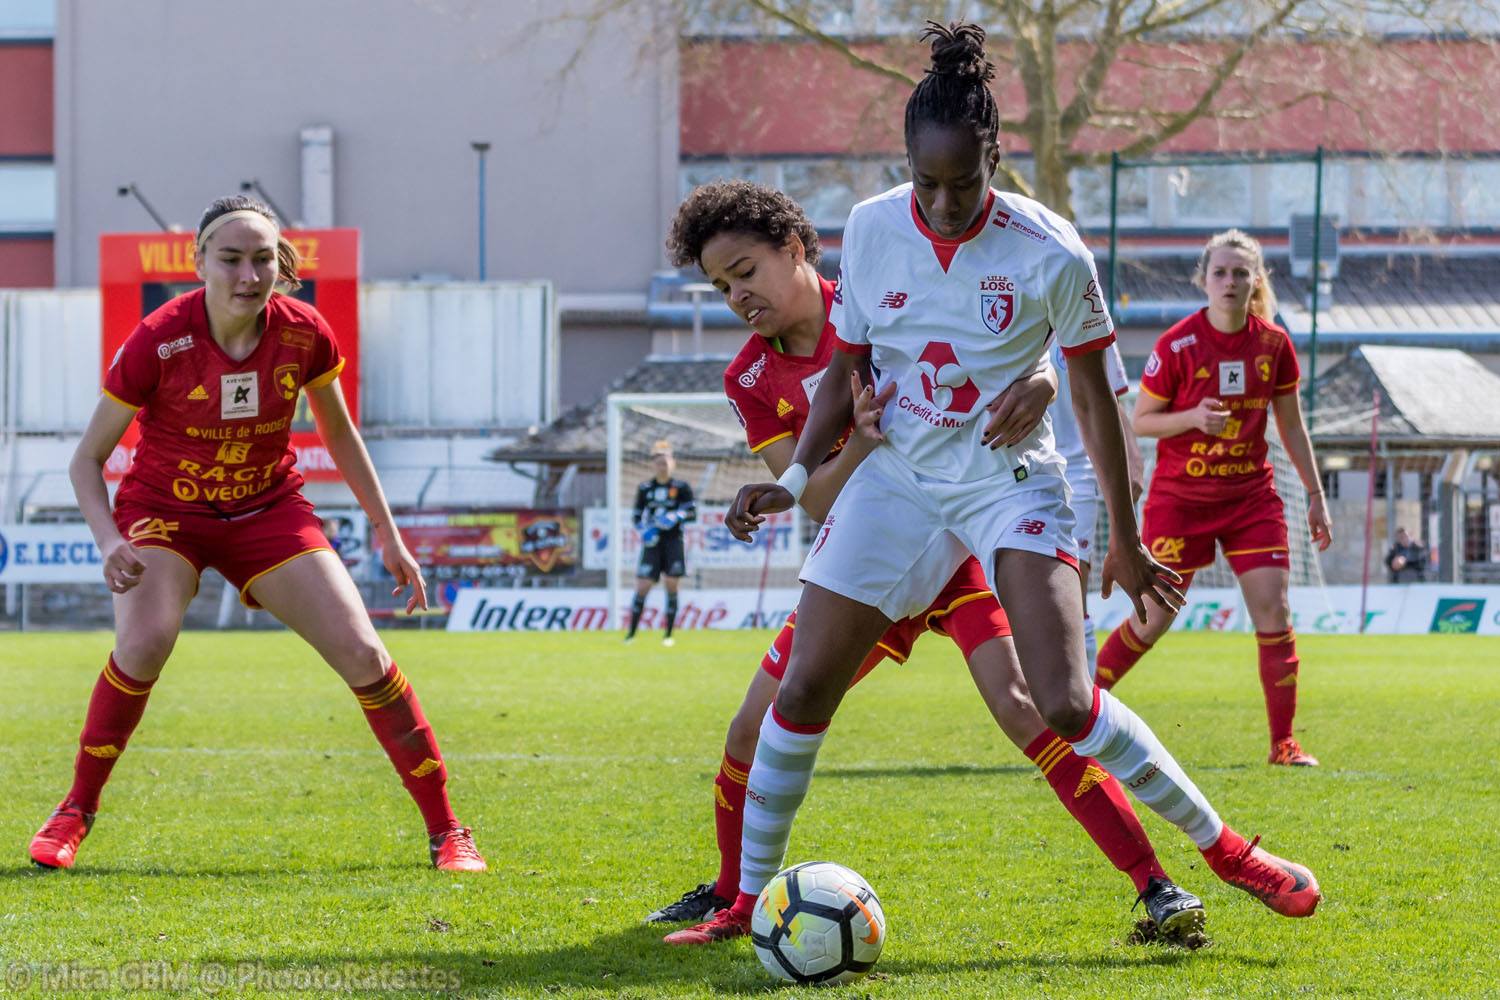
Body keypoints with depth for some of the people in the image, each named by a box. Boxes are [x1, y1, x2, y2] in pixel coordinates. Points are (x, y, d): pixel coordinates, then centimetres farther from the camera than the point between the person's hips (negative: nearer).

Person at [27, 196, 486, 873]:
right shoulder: (157, 342, -24)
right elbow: (88, 458, -13)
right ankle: (75, 811, -9)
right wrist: (110, 542, -30)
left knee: (361, 652, -10)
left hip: (268, 509, 3)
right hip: (164, 509, -3)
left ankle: (444, 830, 3)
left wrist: (387, 534, 6)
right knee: (144, 642, -30)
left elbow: (339, 433, 5)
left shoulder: (304, 335, -15)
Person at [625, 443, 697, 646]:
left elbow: (693, 513, -3)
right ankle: (631, 633, 3)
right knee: (642, 588, -5)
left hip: (673, 541, -1)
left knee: (672, 587, -3)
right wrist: (643, 529, -8)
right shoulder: (645, 489, 7)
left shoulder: (681, 488, 2)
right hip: (652, 542, 1)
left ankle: (668, 635, 6)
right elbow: (636, 516, 11)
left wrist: (677, 516, -21)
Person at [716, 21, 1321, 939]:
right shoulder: (872, 229, -6)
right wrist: (796, 477, -7)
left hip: (1012, 481, -3)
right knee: (802, 691, -2)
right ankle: (749, 902, 12)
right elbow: (846, 371, 7)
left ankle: (1226, 849, -1)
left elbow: (1094, 399, -5)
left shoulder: (1050, 254, -15)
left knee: (1068, 706, -18)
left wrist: (1126, 543, 0)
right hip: (898, 477, 3)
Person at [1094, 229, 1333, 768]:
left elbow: (1291, 424, 9)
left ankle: (1283, 740, 2)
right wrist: (1194, 417, -23)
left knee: (1273, 612, -8)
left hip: (1252, 496, 3)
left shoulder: (1274, 344, -1)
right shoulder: (1177, 345, -12)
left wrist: (1315, 495, 7)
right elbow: (1141, 419, -5)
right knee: (1154, 619, 1)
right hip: (1180, 497, -3)